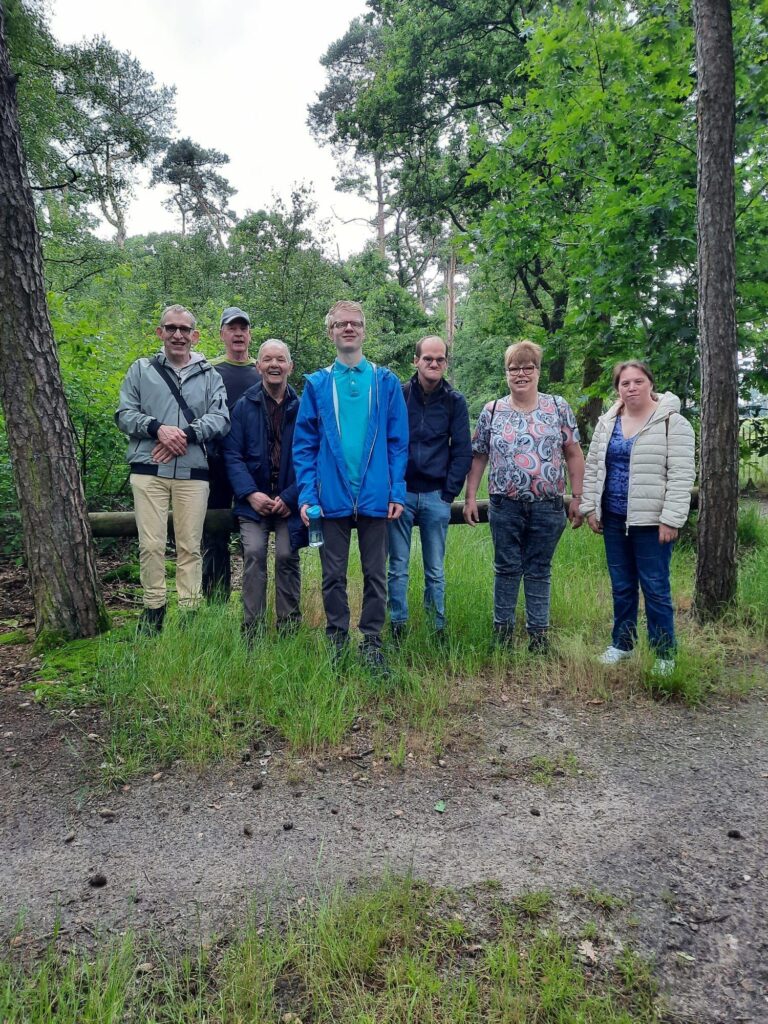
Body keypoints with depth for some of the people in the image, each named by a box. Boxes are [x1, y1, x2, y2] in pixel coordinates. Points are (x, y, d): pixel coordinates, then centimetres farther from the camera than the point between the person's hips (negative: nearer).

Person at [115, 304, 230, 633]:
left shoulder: (209, 375, 11)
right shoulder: (141, 370, 12)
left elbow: (220, 418, 0)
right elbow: (125, 414, 6)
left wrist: (185, 434, -15)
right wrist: (157, 428, -13)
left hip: (193, 473, 0)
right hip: (148, 471, 0)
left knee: (190, 545, 3)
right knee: (151, 544, -1)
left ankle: (190, 610, 12)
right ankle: (153, 607, 14)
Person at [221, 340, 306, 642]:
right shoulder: (244, 406, 4)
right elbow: (232, 455, 0)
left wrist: (291, 497, -11)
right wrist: (250, 494, -12)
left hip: (290, 501, 0)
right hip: (254, 501, 1)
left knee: (287, 556, -3)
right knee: (253, 554, -10)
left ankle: (289, 627, 11)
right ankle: (251, 629, -2)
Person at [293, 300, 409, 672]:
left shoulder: (386, 382, 5)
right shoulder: (317, 384, 5)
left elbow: (398, 442, 3)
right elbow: (304, 444, 3)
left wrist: (397, 492, -5)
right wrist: (307, 494, -6)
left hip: (375, 496, 0)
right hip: (332, 496, 0)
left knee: (375, 575, 9)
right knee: (334, 576, 9)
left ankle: (371, 642, 22)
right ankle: (336, 641, 24)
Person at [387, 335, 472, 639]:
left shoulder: (455, 402, 4)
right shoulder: (397, 395, 2)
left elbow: (462, 451, 4)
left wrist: (450, 492, -3)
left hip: (436, 496, 1)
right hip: (400, 492, 0)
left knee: (435, 571, 8)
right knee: (398, 567, 5)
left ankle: (438, 630, 18)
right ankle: (397, 627, 15)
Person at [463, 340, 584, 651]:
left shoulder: (558, 407, 4)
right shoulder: (492, 411, 5)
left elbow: (573, 455, 3)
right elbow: (478, 457, 8)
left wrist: (577, 498, -2)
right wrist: (470, 497, 3)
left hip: (548, 506, 0)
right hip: (505, 506, 0)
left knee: (539, 570, 9)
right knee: (507, 568, 9)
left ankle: (538, 632, 19)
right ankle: (502, 629, 21)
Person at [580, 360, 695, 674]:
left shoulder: (672, 422, -8)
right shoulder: (607, 423, 8)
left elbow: (681, 475, -12)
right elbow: (593, 466, 13)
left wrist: (670, 519, -16)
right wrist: (590, 507, 7)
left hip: (651, 520, -5)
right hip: (614, 518, 5)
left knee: (655, 588, 1)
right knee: (621, 586, 15)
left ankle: (664, 654, 14)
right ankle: (622, 643, 29)